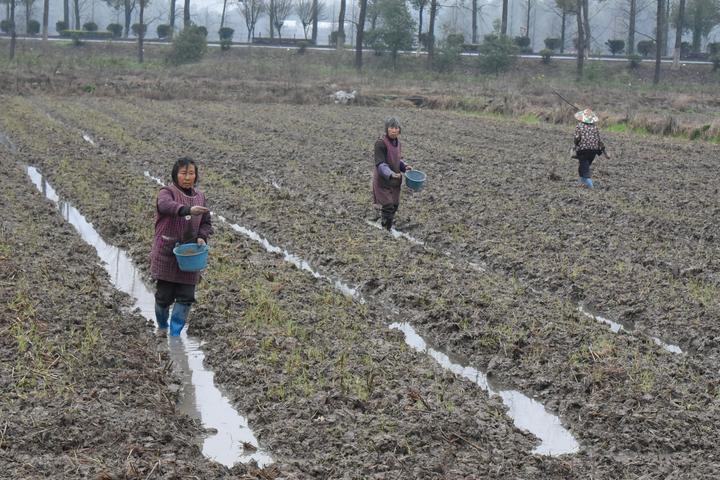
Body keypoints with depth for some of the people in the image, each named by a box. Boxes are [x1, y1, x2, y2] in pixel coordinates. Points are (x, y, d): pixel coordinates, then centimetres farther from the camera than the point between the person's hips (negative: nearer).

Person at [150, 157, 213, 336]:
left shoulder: (200, 197, 9)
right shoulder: (167, 192, -8)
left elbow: (206, 223, 17)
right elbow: (166, 205, -32)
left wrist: (202, 237, -6)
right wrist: (189, 210, -51)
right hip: (166, 253, -4)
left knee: (186, 296, 0)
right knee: (165, 295, 3)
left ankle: (175, 333, 9)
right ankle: (162, 327, 29)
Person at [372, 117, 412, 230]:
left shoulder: (397, 142, 6)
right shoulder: (381, 143, -19)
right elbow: (380, 164, -23)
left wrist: (405, 166, 0)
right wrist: (391, 174, -37)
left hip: (395, 180, 8)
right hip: (383, 181, -8)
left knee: (395, 205, 12)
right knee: (388, 206, -11)